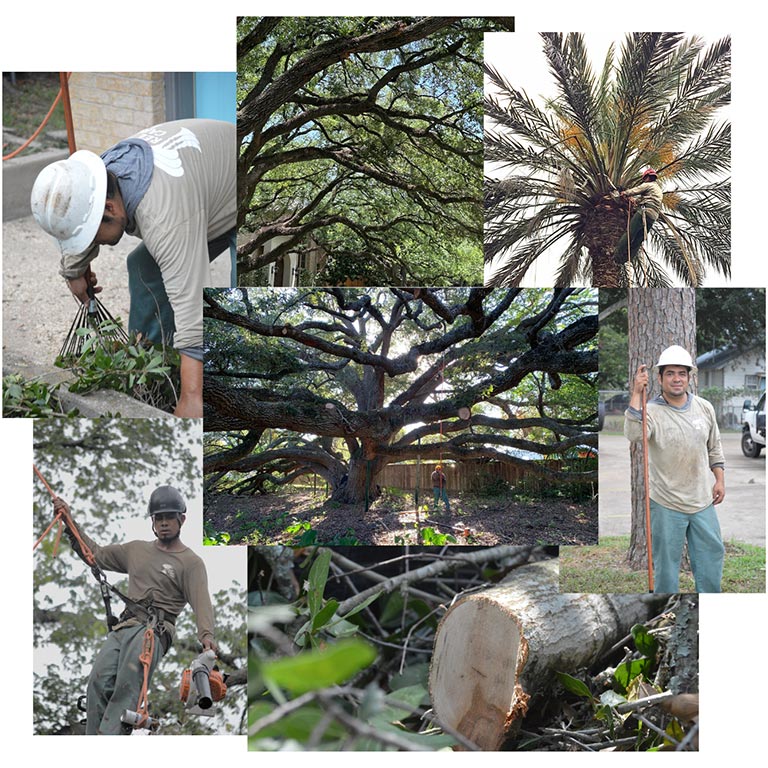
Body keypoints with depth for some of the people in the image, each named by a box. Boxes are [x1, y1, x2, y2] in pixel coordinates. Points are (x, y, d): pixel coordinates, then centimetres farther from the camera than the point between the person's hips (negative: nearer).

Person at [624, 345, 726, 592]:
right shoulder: (651, 410, -13)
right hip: (666, 503, -4)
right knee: (666, 560, 7)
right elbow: (633, 433, -34)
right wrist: (637, 394, -37)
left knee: (711, 554, 15)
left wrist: (719, 479, 10)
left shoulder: (704, 408, 3)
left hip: (702, 500, 5)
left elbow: (714, 447, 14)